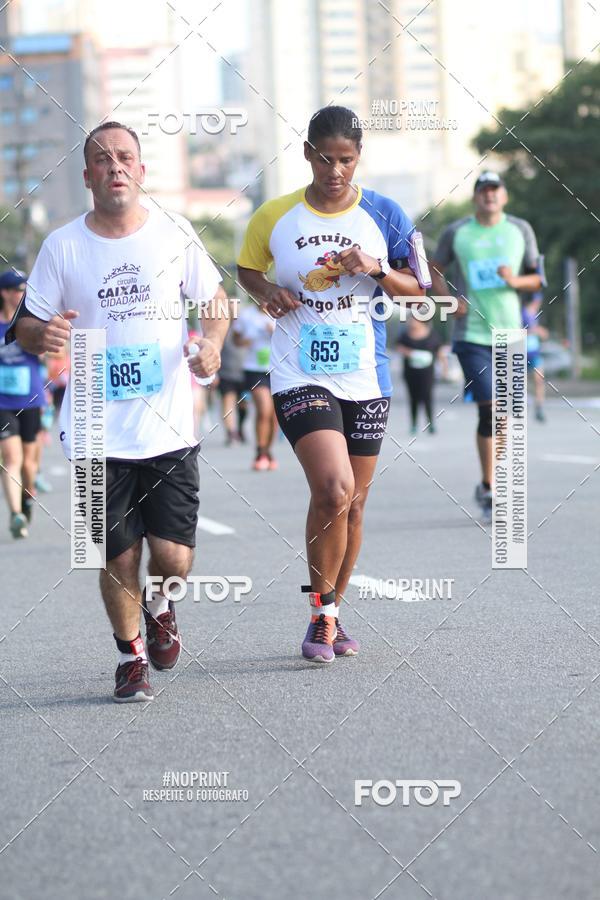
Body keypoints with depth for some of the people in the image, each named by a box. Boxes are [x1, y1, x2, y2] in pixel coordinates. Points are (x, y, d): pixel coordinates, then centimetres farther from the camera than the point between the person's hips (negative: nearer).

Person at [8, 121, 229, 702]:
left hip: (169, 427, 0)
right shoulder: (62, 246, 1)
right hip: (98, 431, 0)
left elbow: (216, 300, 14)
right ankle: (131, 655, 26)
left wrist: (211, 343, -7)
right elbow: (24, 326, 6)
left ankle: (159, 605, 32)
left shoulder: (174, 233, 3)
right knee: (118, 557, 1)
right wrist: (41, 334, -18)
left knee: (173, 556, -4)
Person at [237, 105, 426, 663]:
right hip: (300, 375, -3)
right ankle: (320, 612, -3)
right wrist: (267, 292, -5)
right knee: (333, 490, -20)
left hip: (365, 378, 3)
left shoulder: (383, 215, 2)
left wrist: (376, 269, -13)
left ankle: (332, 613, 28)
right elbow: (246, 269, 16)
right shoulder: (274, 217, 0)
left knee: (352, 503, 9)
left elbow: (415, 292, 6)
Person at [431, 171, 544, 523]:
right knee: (489, 409, -13)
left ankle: (488, 484, 24)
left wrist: (516, 280, -10)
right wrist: (450, 300, -5)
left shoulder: (521, 230, 7)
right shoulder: (456, 233, 2)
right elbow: (435, 270, 13)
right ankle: (489, 489, -5)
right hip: (472, 335, -3)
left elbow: (537, 278, 12)